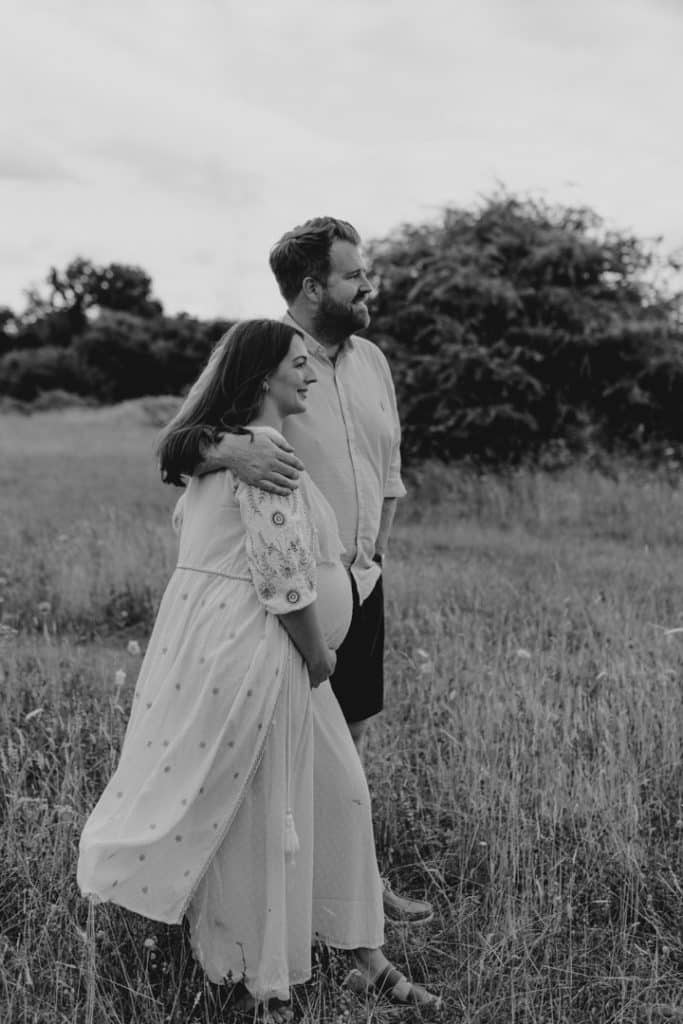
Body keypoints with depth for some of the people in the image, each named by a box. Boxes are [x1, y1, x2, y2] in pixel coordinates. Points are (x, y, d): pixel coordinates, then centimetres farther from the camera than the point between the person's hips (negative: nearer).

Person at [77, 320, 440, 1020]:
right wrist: (319, 654, -6)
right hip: (249, 648, -10)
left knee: (335, 789, 15)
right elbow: (283, 577, -21)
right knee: (260, 811, 3)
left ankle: (363, 955, 25)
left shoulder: (217, 443, 13)